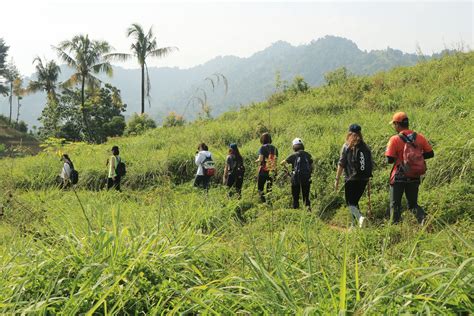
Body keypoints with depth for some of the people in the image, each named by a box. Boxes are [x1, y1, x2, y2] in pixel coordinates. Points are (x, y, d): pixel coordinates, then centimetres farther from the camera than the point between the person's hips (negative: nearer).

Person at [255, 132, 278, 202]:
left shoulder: (263, 147, -8)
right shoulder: (275, 148, 7)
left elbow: (261, 159, -16)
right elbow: (276, 160, 6)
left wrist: (257, 161, 5)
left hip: (263, 171, -5)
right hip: (272, 171, 5)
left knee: (260, 188, 3)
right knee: (269, 188, 13)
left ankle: (263, 201, -7)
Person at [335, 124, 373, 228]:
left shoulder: (347, 146, -5)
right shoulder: (366, 147, 8)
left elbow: (341, 164, -8)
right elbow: (371, 164, 10)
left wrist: (337, 179, -5)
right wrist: (367, 177, 20)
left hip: (351, 179, -5)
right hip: (364, 179, 5)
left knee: (350, 202, 0)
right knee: (355, 201, 17)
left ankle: (360, 217, -24)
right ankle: (355, 224, 17)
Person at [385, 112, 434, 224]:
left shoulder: (395, 139, -13)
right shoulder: (419, 137, 0)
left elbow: (389, 160, -15)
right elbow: (430, 154, 3)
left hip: (399, 177, -4)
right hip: (414, 177, 4)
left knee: (395, 204, 10)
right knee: (413, 203, 15)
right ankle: (423, 218, -9)